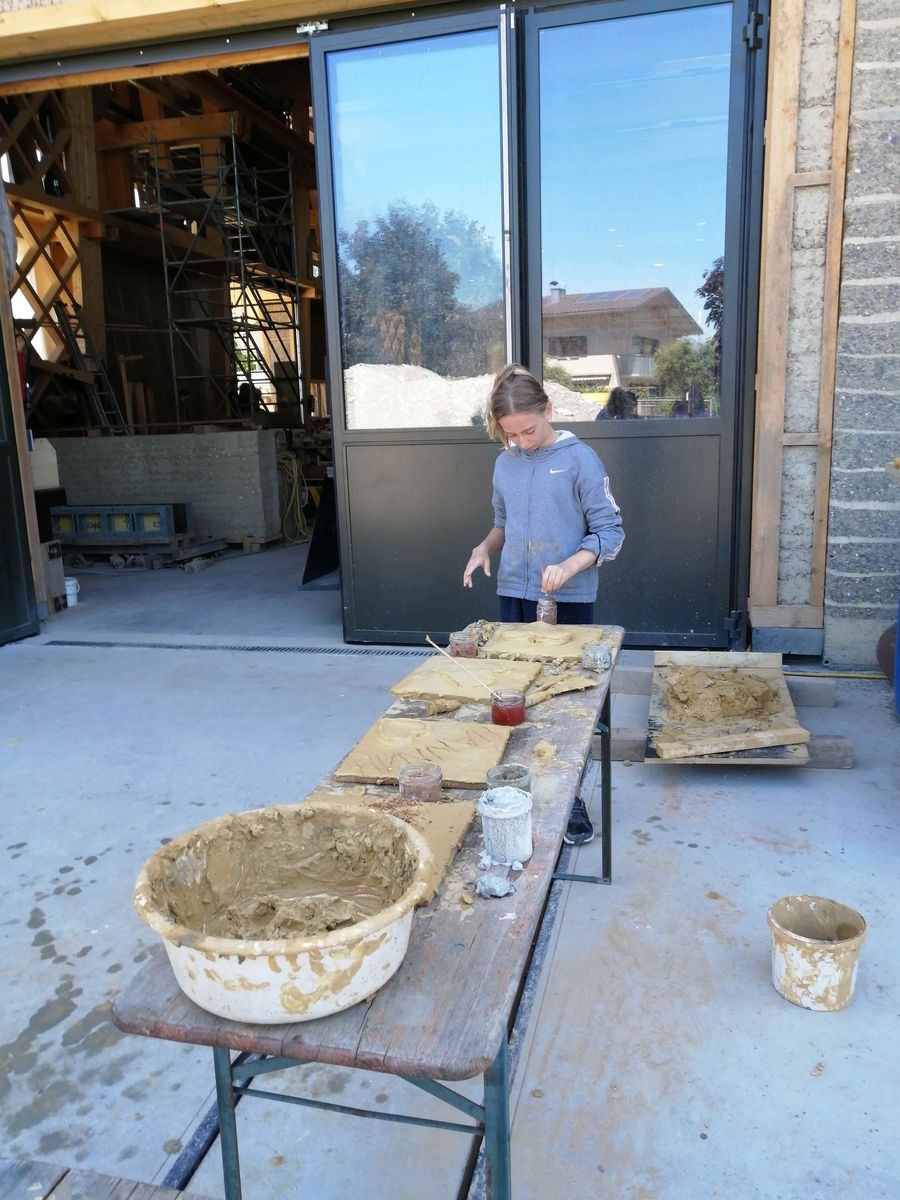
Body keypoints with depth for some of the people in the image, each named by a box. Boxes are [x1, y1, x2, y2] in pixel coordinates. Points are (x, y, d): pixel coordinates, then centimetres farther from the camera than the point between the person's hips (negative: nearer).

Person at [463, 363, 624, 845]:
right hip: (514, 595, 5)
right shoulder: (505, 463, 7)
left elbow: (609, 532, -9)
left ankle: (569, 799, 19)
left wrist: (569, 566, -25)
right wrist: (485, 547, -2)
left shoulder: (579, 459, -9)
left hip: (568, 601, -5)